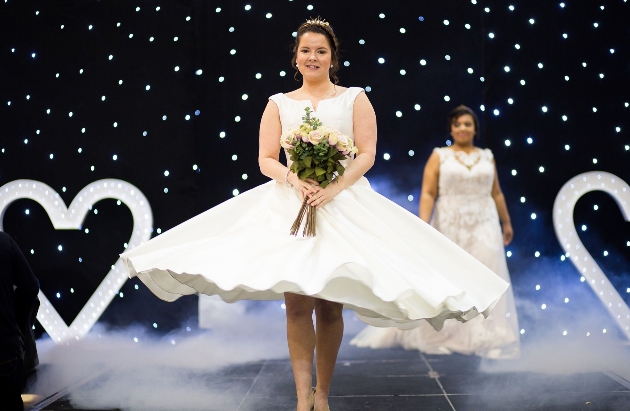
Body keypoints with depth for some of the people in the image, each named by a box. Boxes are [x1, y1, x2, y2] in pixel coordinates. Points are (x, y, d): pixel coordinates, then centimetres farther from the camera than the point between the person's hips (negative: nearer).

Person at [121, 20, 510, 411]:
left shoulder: (354, 99, 8)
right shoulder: (279, 104, 12)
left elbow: (367, 154, 0)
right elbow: (267, 160, 5)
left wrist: (333, 189, -15)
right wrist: (296, 181, -15)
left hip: (343, 207, -1)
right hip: (289, 206, 1)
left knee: (330, 306, 0)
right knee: (297, 303, -9)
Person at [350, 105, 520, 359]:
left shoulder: (487, 157, 9)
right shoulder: (439, 156, -1)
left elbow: (496, 193, 15)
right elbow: (428, 194, -7)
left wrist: (506, 223, 17)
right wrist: (423, 226, -17)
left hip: (483, 227, 2)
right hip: (449, 227, -2)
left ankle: (483, 339, 5)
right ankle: (437, 335, 18)